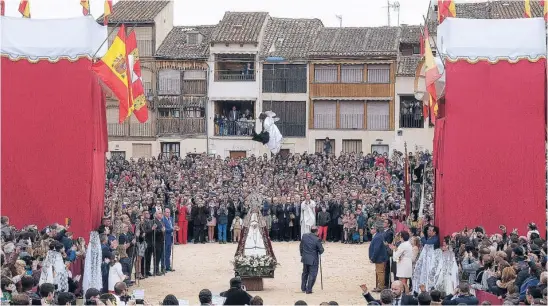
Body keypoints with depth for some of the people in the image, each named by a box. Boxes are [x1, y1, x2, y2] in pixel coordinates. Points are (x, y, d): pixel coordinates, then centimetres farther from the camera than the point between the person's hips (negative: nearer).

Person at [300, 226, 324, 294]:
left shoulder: (304, 236, -2)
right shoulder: (317, 239, -18)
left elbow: (301, 247, 7)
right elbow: (321, 250, -13)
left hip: (305, 258, 6)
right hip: (313, 260, -6)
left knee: (305, 273, 20)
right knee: (312, 275, 4)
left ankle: (303, 288, 28)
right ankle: (308, 290, 3)